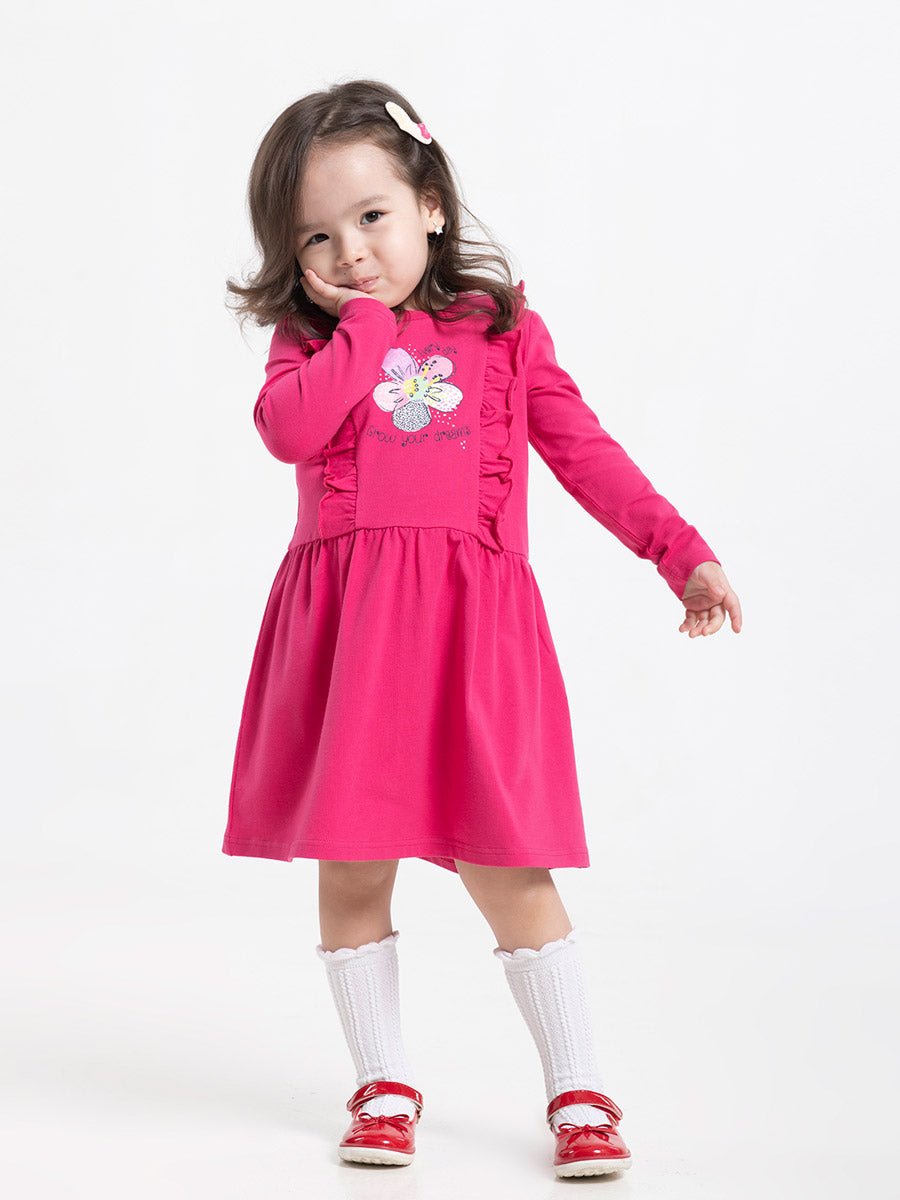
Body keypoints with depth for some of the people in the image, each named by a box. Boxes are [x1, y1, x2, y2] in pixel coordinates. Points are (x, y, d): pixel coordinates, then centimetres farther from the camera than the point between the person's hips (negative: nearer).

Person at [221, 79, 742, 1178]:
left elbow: (586, 452, 8)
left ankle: (577, 1091, 13)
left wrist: (682, 553, 1)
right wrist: (368, 321, -7)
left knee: (509, 873, 0)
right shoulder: (308, 339, 8)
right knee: (349, 870, 8)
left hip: (470, 630, -1)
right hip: (344, 629, 2)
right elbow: (290, 430, -13)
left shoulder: (503, 329, 8)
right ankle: (385, 1084, 25)